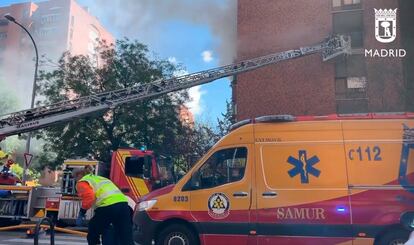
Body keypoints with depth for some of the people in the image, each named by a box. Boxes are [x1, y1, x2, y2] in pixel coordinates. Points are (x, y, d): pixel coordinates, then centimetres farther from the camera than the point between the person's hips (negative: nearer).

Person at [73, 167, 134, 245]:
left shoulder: (82, 182, 14)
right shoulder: (100, 178, 37)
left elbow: (89, 197, -7)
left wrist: (82, 212, 1)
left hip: (107, 207, -7)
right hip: (123, 204, 7)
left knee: (92, 234, 19)